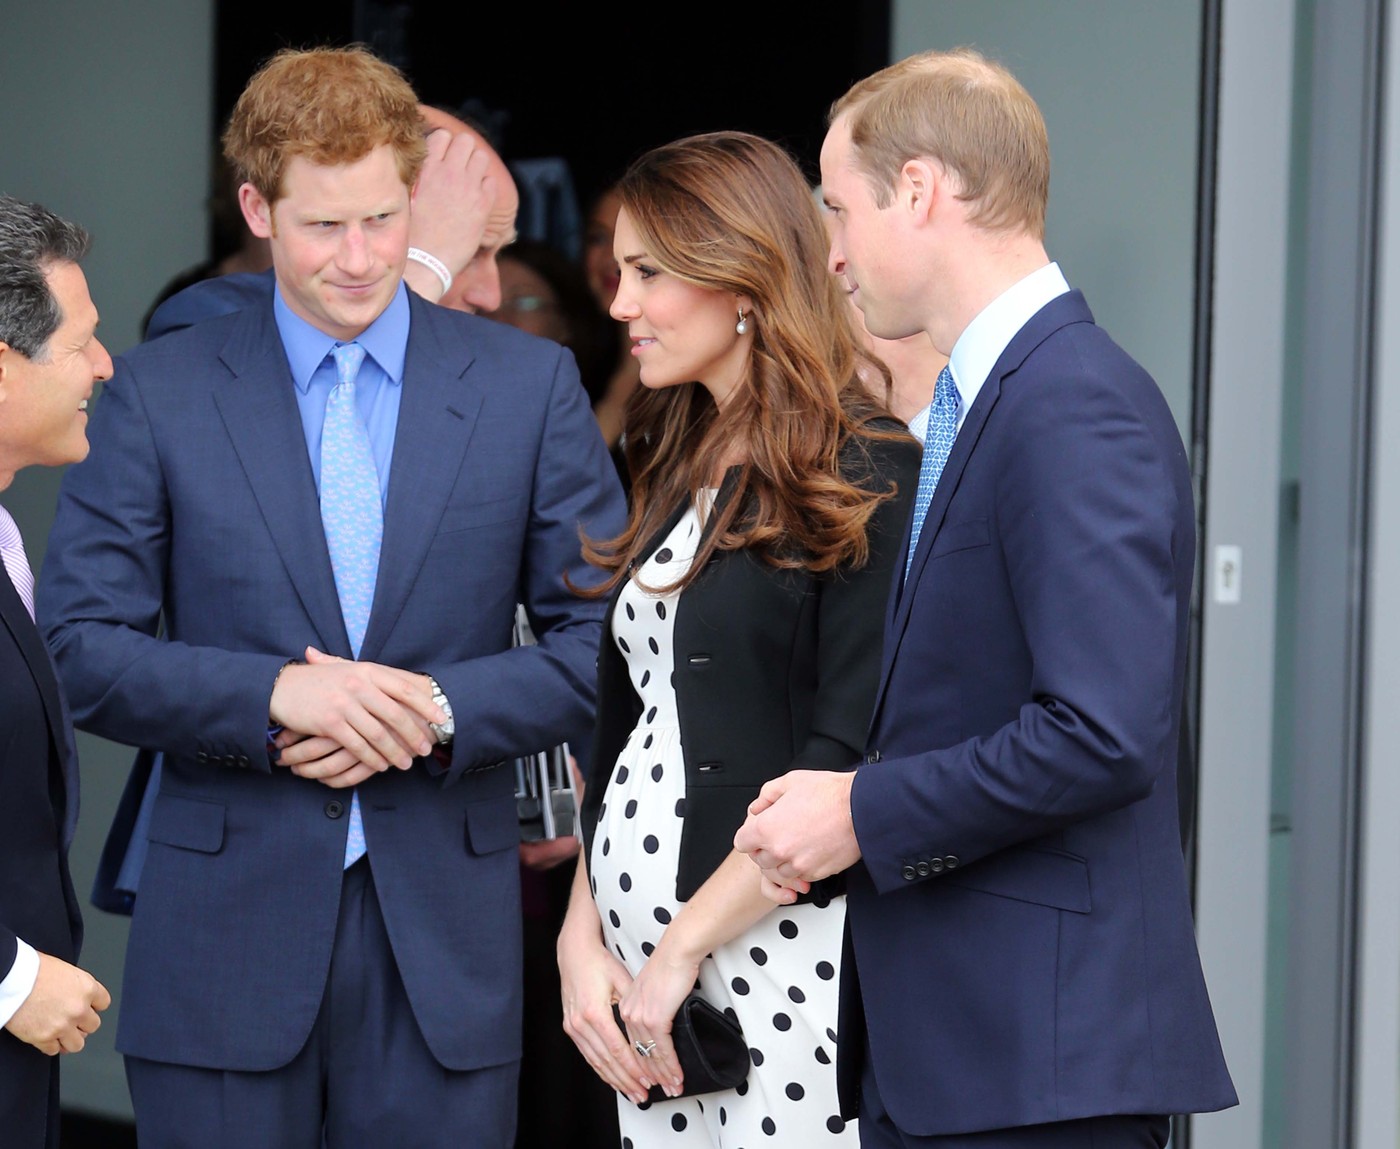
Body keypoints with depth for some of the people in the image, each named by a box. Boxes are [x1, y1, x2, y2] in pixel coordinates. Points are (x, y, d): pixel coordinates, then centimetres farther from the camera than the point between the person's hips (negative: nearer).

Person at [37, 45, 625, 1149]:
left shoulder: (528, 385, 6)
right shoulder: (159, 394, 3)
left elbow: (605, 640, 5)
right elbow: (83, 651, -1)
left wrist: (439, 707, -12)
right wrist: (275, 693, -17)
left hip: (444, 945, 1)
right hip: (225, 939, 0)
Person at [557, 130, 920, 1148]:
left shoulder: (865, 473, -9)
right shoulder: (676, 472, 16)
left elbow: (849, 758, -16)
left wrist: (684, 948, -15)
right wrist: (584, 938, 5)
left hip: (782, 952, -7)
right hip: (642, 964, 7)